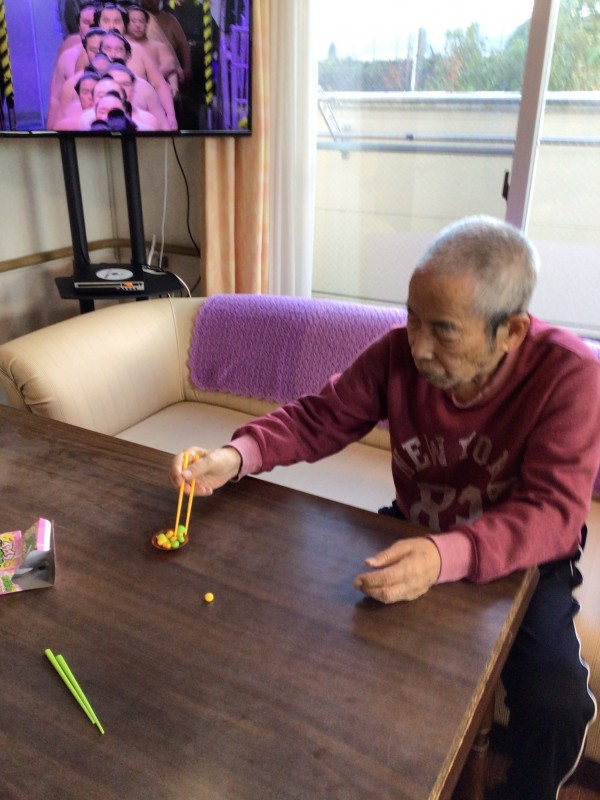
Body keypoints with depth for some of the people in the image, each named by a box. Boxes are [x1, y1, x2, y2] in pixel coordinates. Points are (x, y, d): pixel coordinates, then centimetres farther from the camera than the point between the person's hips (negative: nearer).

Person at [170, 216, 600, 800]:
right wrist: (237, 456, -27)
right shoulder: (397, 353, -17)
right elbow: (317, 417, -9)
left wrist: (447, 556, -49)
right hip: (412, 535, 3)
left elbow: (552, 511, -32)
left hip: (518, 556, -3)